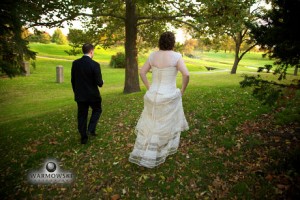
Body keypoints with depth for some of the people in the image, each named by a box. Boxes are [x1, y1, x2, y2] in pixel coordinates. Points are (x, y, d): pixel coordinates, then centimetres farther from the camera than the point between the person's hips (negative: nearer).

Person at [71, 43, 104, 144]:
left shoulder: (75, 63, -1)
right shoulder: (95, 65, -16)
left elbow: (72, 80, 6)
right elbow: (99, 83, -16)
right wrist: (102, 82, 8)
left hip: (80, 95, 4)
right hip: (92, 94, -4)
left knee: (82, 116, 12)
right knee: (97, 110, 21)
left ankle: (83, 137, 20)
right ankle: (91, 129, 7)